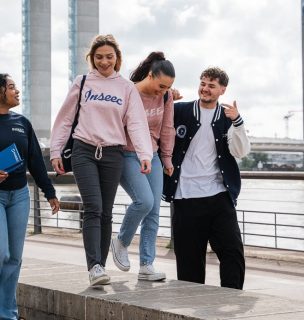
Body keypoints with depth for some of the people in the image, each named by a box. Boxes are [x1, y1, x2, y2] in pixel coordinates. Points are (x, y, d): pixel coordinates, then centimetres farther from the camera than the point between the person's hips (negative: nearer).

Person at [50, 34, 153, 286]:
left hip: (113, 154, 1)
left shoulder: (127, 87, 7)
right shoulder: (82, 83, 8)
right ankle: (94, 266, -21)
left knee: (106, 213, 5)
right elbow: (65, 119, 11)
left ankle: (100, 266, 11)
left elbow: (137, 123, -2)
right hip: (84, 151, -1)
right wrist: (56, 151, 5)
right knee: (93, 208, -15)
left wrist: (145, 155, -15)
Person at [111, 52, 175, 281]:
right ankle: (122, 242, 5)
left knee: (154, 211, -1)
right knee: (144, 201, -22)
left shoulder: (166, 97, 1)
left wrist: (167, 158, 13)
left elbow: (167, 129, 11)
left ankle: (146, 266, 4)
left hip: (152, 157, 6)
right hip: (127, 156, -6)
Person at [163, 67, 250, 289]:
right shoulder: (179, 111, 5)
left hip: (219, 196, 1)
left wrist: (237, 121, -18)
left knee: (233, 251, -6)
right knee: (189, 258, 5)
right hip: (185, 197, 0)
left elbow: (241, 152, -3)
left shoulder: (228, 118, 8)